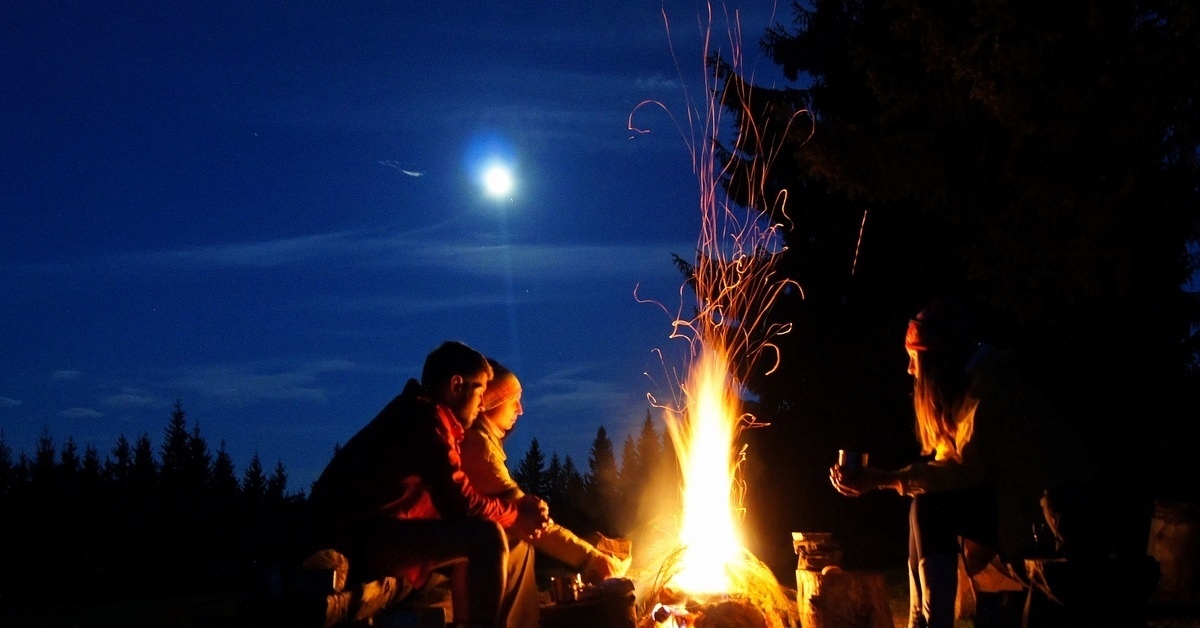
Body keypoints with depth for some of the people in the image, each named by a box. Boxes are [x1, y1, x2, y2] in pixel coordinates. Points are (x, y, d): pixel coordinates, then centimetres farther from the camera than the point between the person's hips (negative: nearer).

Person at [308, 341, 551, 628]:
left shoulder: (416, 415, 18)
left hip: (362, 536, 11)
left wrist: (515, 510, 7)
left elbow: (450, 501, 17)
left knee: (471, 539, 22)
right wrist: (516, 514, 0)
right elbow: (458, 502, -15)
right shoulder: (427, 417, -12)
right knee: (486, 538, -19)